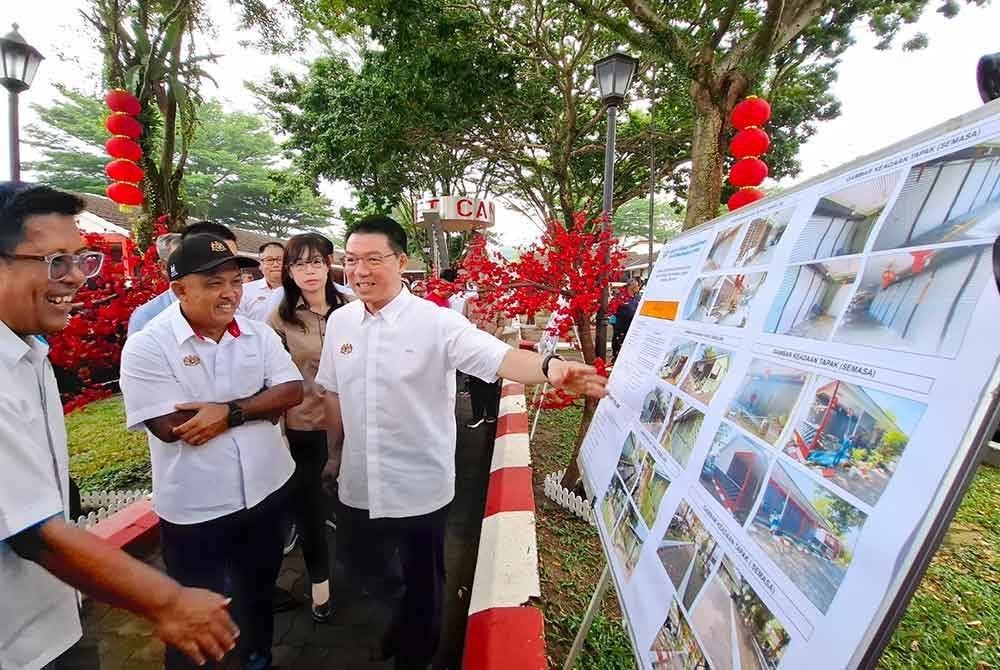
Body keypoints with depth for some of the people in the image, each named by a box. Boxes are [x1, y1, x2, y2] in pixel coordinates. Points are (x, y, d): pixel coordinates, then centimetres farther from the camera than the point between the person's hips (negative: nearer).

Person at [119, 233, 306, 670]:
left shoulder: (258, 334, -3)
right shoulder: (147, 346, -15)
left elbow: (292, 391, -10)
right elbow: (170, 426, -23)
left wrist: (229, 412, -23)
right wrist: (257, 407, -18)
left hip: (266, 491, 5)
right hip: (194, 507, -4)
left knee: (259, 589, 27)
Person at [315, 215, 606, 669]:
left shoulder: (436, 322, -17)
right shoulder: (339, 321, -1)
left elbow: (498, 356, -32)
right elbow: (333, 394, 10)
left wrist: (549, 367, -52)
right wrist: (334, 454, 18)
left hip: (419, 487, -4)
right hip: (358, 486, 5)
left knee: (421, 583, 16)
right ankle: (392, 631, 56)